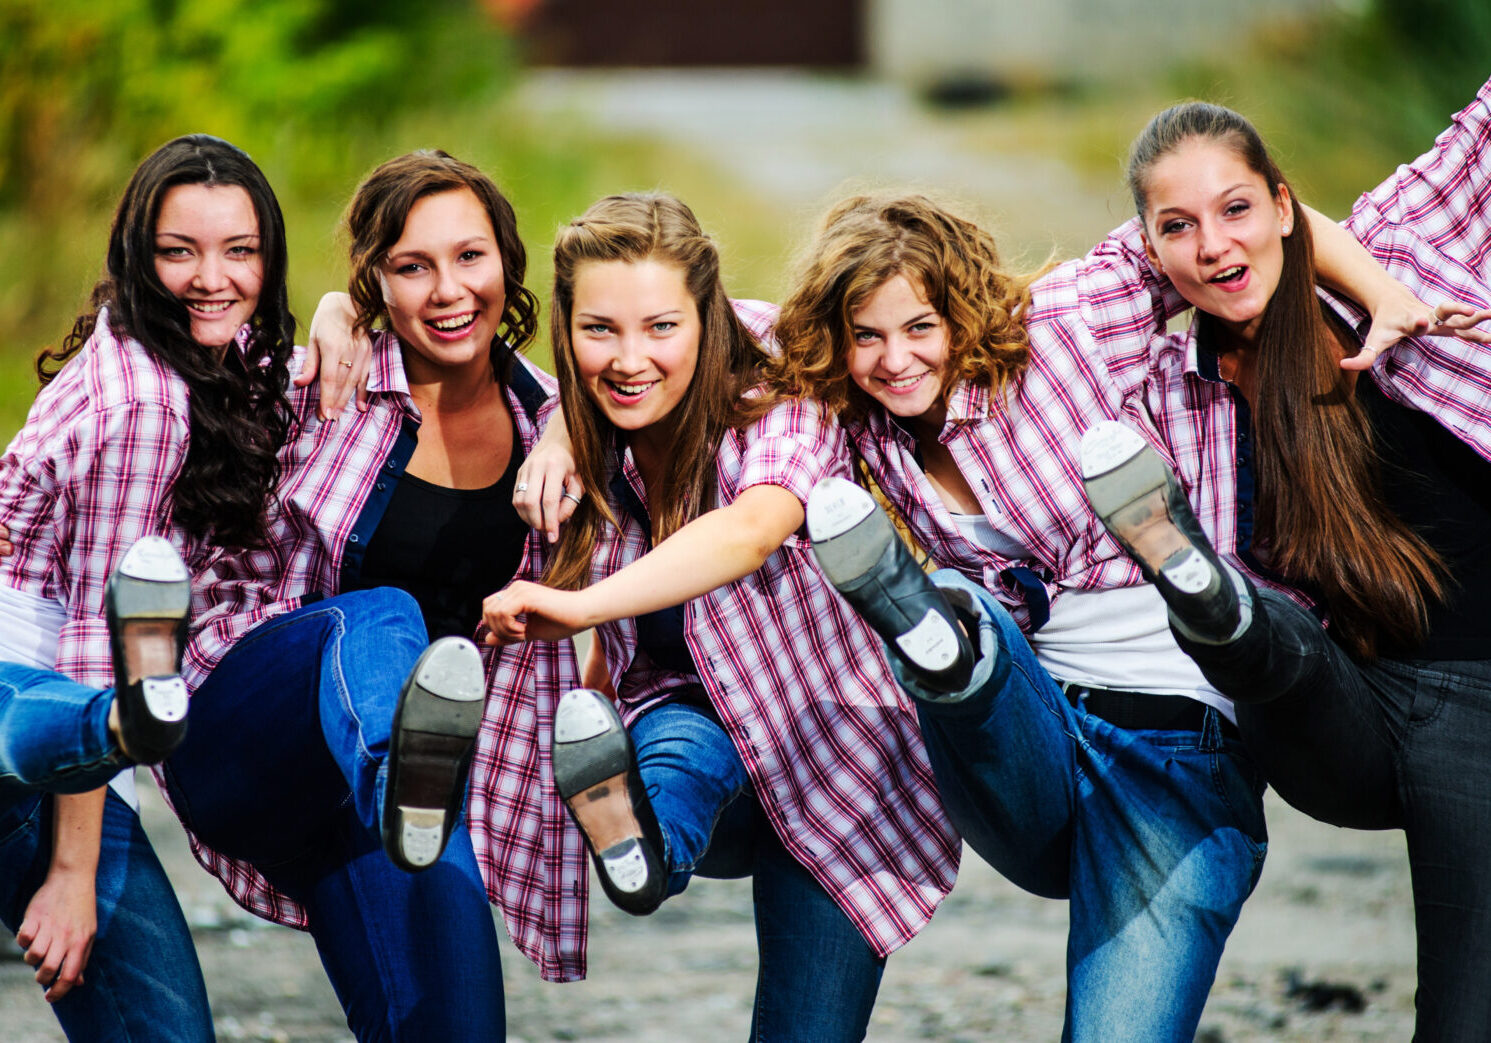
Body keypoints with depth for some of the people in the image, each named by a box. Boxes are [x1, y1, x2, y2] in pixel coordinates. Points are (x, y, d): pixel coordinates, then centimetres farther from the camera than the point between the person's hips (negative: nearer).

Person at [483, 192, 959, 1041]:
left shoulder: (781, 418, -21)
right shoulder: (595, 449, -6)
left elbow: (754, 529, -43)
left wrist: (586, 604, -60)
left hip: (834, 768, -3)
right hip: (682, 726, 3)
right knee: (677, 740, -33)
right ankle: (641, 842, -59)